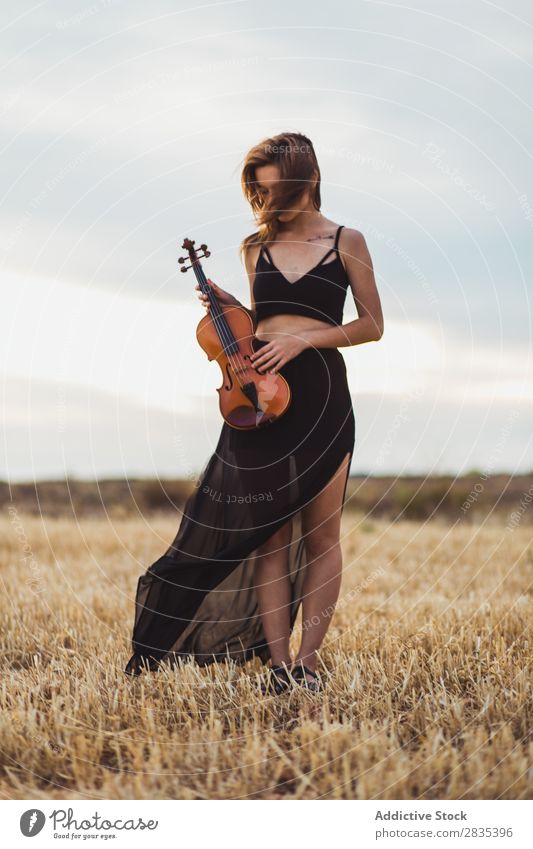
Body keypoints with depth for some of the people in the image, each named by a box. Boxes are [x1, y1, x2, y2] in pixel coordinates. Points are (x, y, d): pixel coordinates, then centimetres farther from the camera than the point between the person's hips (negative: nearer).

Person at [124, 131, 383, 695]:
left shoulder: (346, 242, 3)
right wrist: (229, 307, 1)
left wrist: (303, 337, -10)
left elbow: (372, 325, 2)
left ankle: (308, 660, 2)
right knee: (269, 531, -1)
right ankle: (277, 662, 1)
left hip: (321, 391, -3)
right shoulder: (256, 247, 13)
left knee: (321, 532, -1)